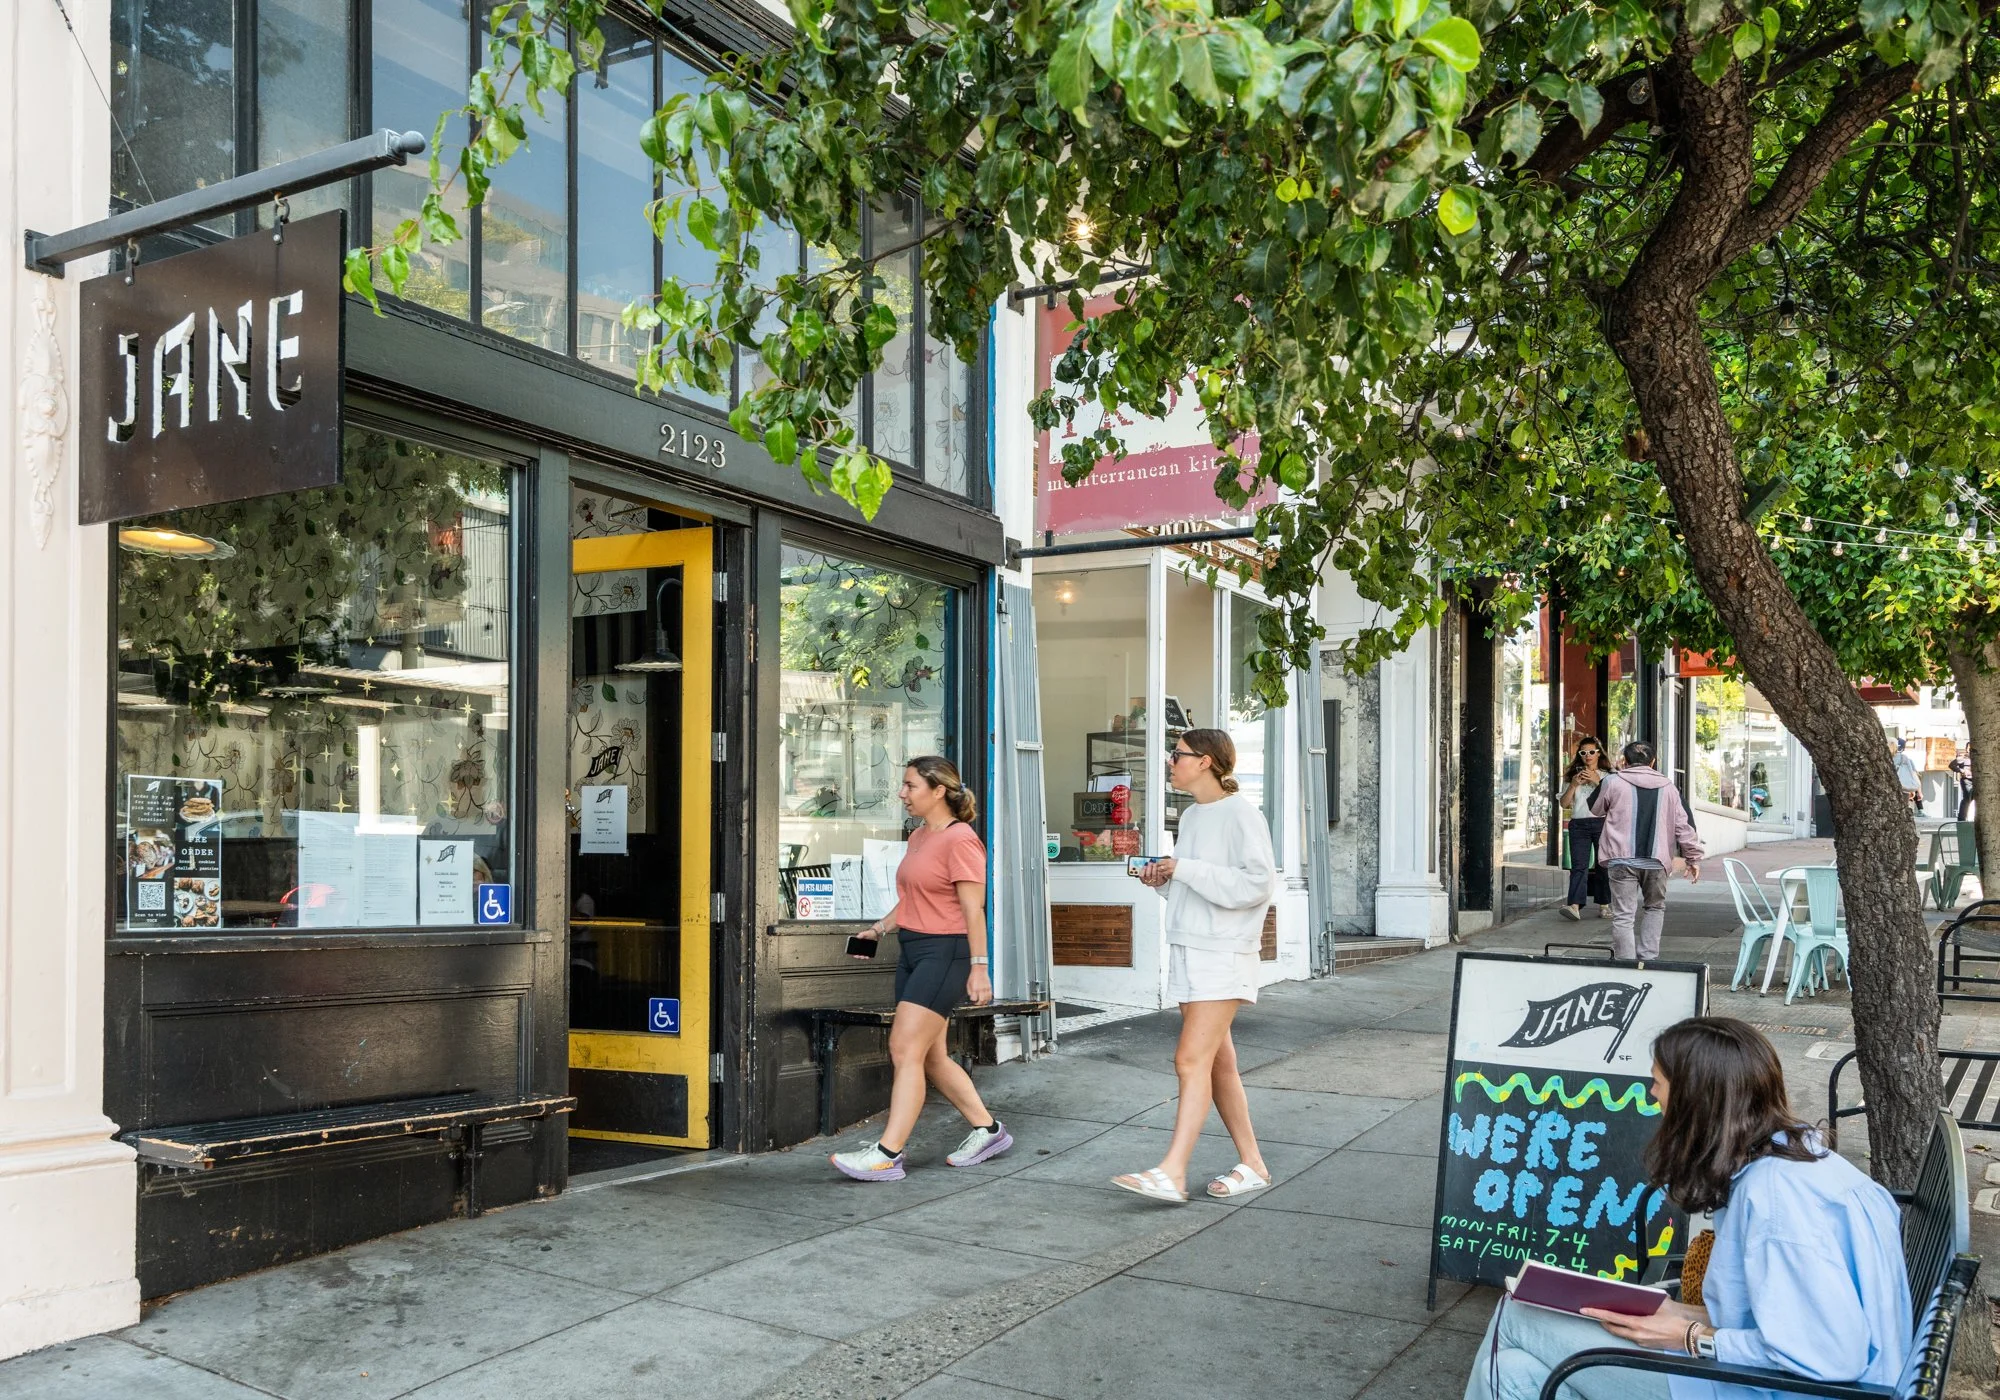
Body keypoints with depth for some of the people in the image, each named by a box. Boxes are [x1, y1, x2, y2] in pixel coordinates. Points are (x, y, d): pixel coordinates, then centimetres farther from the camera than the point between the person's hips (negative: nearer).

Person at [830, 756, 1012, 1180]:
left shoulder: (960, 839, -13)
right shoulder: (918, 837, 15)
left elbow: (973, 909, -16)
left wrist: (978, 966, -18)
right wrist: (879, 928, 10)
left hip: (944, 953, -10)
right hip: (912, 950, 10)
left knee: (905, 1048, -11)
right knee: (930, 1056, 13)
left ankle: (887, 1154, -9)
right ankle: (987, 1130, 25)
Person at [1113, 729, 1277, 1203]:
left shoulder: (1240, 813, -10)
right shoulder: (1190, 816, 15)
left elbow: (1258, 882, -19)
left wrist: (1186, 869, -18)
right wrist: (1163, 878, 3)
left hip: (1223, 954, -9)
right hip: (1186, 949, 9)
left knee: (1192, 1058, -13)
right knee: (1218, 1063, 11)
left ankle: (1172, 1172, -14)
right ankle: (1252, 1163, 21)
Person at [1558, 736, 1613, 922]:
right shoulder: (1572, 776, 15)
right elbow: (1563, 803, 8)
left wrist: (1598, 781, -11)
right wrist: (1573, 785, -5)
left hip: (1602, 822, -1)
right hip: (1579, 824, 1)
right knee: (1579, 865, -10)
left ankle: (1604, 906, 10)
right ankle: (1574, 905, -23)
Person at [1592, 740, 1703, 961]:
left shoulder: (1613, 782, 2)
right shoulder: (1668, 788, 10)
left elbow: (1597, 809, 19)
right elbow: (1683, 825, 9)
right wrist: (1693, 857, 14)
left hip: (1623, 860, -3)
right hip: (1656, 860, 3)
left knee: (1623, 916, -1)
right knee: (1655, 907, 23)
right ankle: (1648, 958, 15)